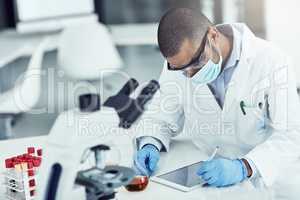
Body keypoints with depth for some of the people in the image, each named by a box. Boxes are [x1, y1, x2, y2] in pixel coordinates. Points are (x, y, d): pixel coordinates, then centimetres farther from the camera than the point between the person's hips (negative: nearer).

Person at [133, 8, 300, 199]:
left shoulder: (271, 62, -15)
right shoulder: (179, 60, -5)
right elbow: (162, 117, 4)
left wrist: (244, 168, -33)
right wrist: (150, 145, -16)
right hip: (209, 175, 2)